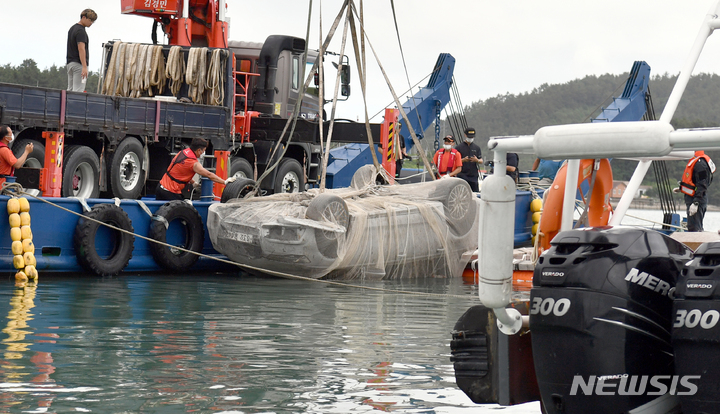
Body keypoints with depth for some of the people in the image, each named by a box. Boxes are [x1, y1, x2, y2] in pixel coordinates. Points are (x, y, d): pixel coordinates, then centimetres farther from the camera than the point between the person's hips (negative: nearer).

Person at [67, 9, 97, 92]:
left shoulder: (72, 29, 17)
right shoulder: (81, 31, -14)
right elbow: (81, 49, -23)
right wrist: (84, 67, -29)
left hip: (70, 63, 10)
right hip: (78, 64, -10)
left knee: (70, 90, 7)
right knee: (78, 91, -12)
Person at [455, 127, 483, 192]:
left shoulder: (477, 148, 16)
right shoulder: (459, 147, 4)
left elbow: (481, 161, 11)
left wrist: (477, 160, -13)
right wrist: (463, 160, -19)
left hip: (474, 175, 4)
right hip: (462, 176, -4)